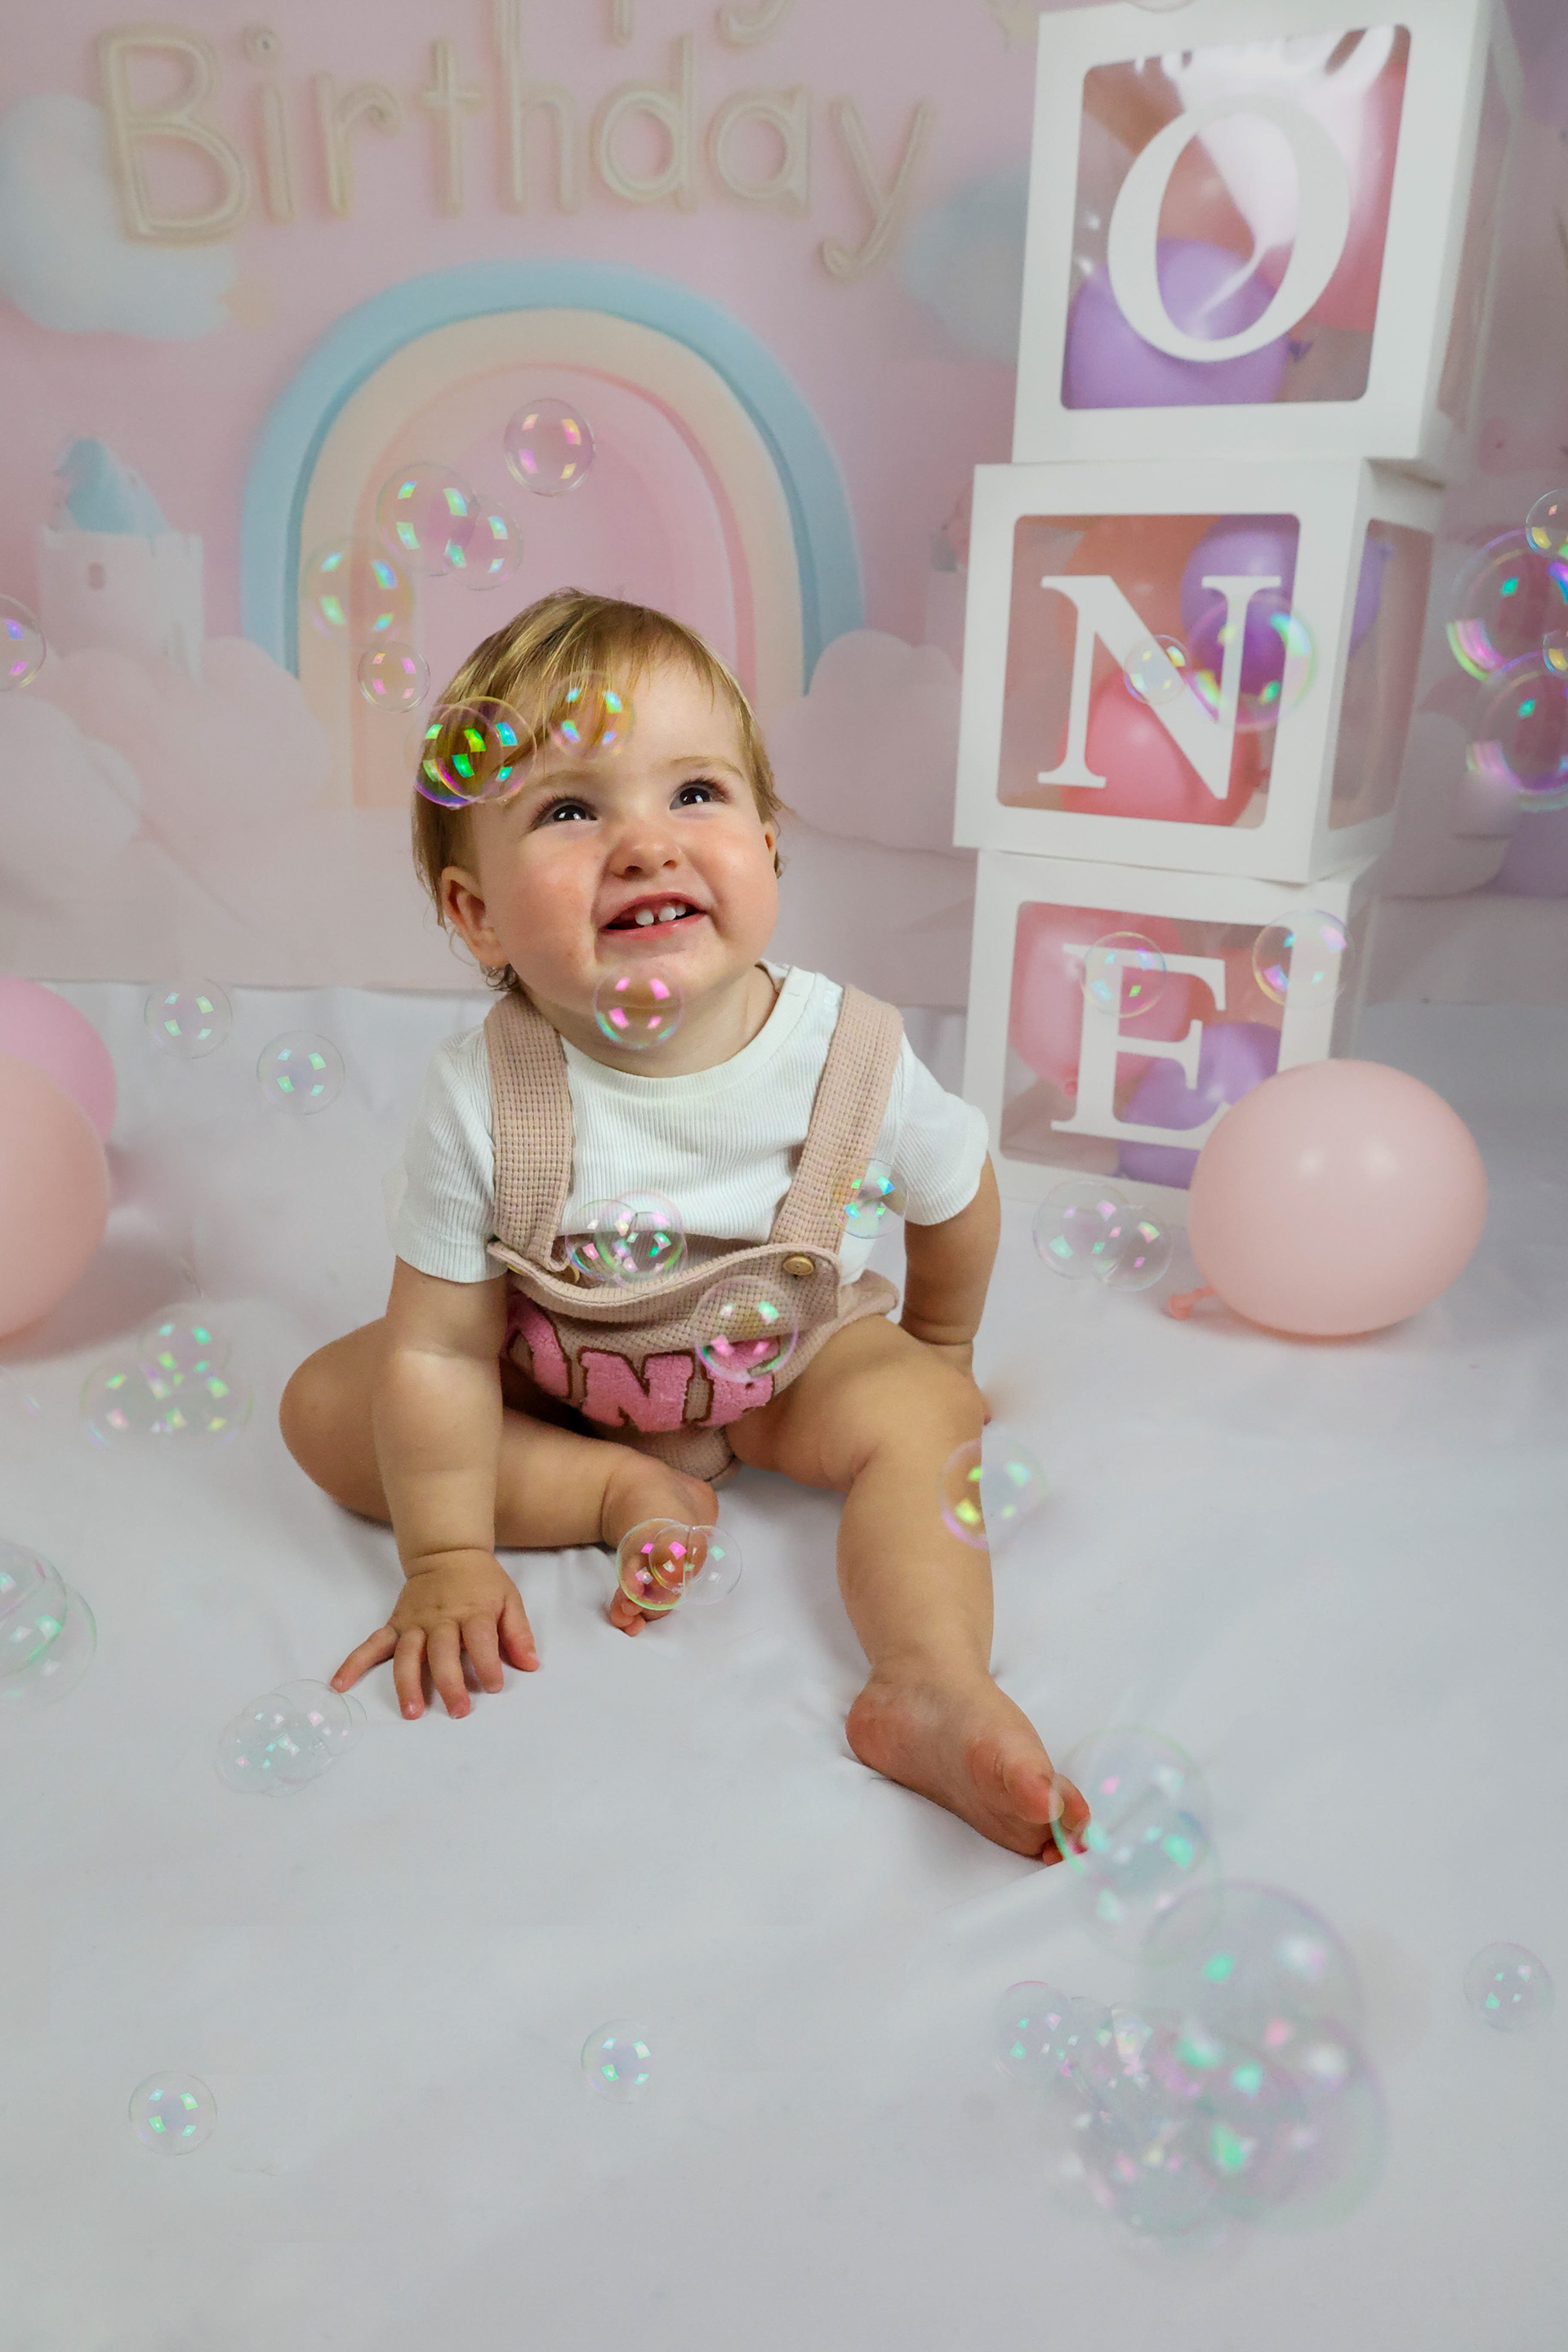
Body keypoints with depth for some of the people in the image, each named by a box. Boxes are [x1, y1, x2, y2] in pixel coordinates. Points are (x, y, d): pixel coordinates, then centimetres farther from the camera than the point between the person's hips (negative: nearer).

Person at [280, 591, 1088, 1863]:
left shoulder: (848, 1057, -28)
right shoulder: (485, 1094, -31)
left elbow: (956, 1195, -6)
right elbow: (439, 1349, -23)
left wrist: (939, 1353, 10)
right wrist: (448, 1559, -18)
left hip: (795, 1353, 0)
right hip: (553, 1373, 1)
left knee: (917, 1417, -24)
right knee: (324, 1404, -12)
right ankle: (625, 1489, -16)